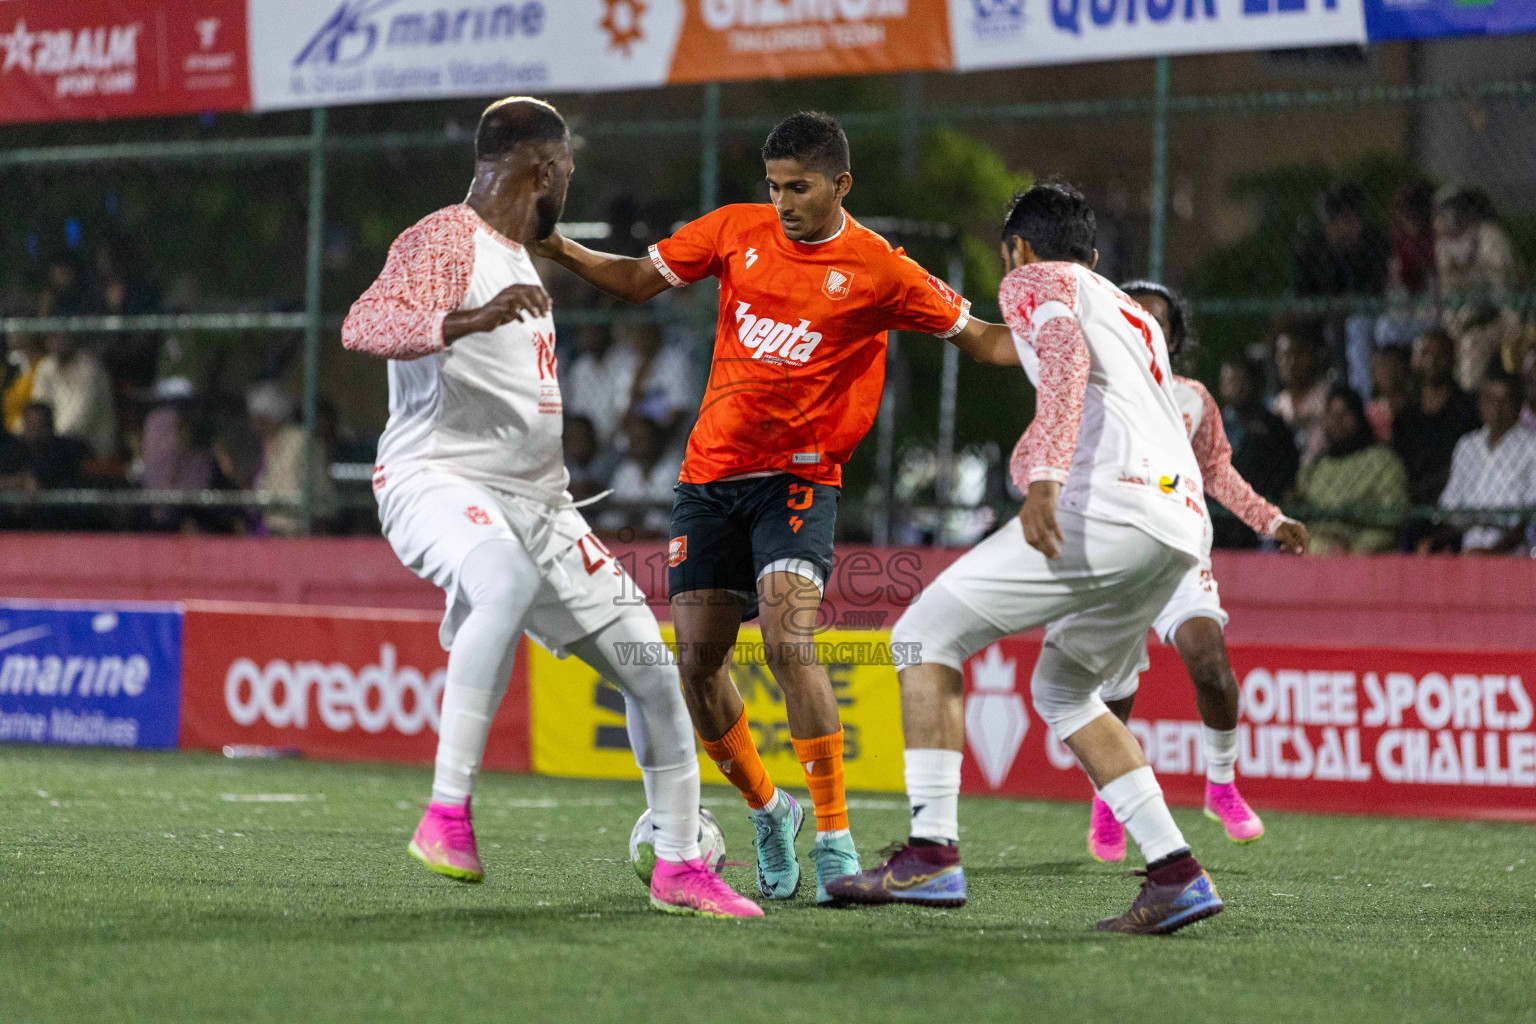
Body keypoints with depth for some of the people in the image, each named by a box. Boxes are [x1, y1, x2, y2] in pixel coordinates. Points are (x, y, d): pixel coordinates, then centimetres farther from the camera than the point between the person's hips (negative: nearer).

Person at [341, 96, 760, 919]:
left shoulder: (519, 260, 24)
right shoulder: (446, 241, -6)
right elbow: (363, 325, -25)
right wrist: (470, 319, -38)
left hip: (532, 499, 9)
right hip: (438, 478, -9)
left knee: (650, 668, 5)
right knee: (509, 582, -41)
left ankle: (678, 868, 19)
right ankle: (446, 814, -37)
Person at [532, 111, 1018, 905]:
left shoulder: (878, 270, -5)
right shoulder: (738, 230, 4)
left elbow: (981, 339, 3)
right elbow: (638, 280, 14)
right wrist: (560, 252, 0)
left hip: (797, 477, -4)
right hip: (710, 473, 4)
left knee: (789, 639, -24)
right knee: (698, 656, 2)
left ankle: (834, 836, -16)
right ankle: (766, 811, 26)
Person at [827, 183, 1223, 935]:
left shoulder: (1036, 281, 10)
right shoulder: (1133, 315, 34)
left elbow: (1066, 353, -11)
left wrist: (1044, 473, -25)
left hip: (1110, 505, -8)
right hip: (1182, 527, 8)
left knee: (926, 635, -2)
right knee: (1062, 691, 24)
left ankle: (932, 856, -14)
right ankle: (1175, 874, 14)